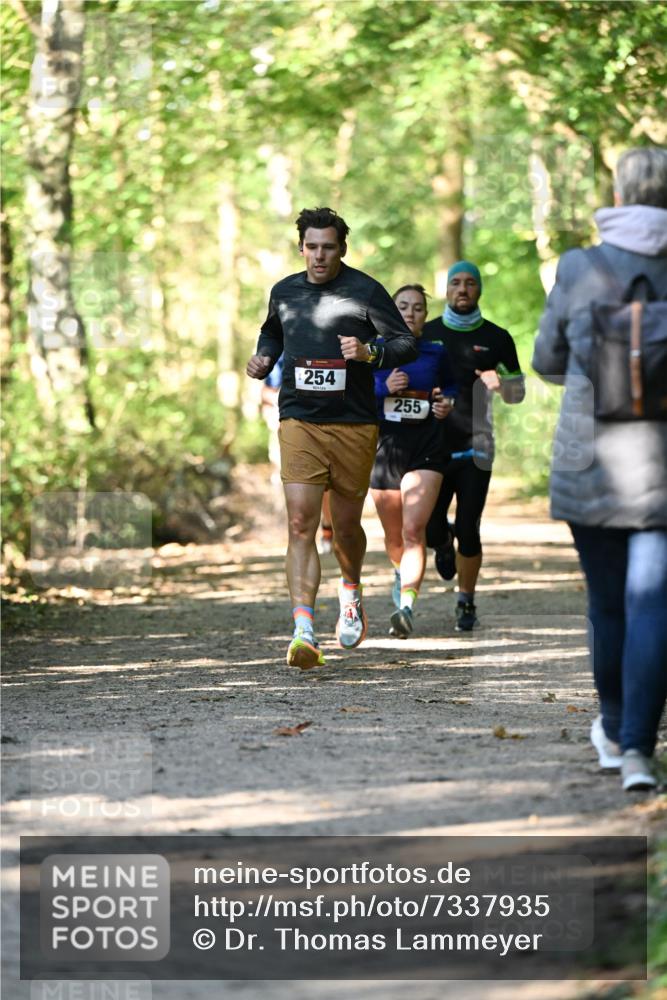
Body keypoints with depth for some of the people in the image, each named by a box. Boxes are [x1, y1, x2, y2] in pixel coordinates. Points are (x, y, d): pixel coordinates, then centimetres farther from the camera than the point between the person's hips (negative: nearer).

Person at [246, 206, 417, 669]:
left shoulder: (365, 291, -3)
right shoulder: (284, 292, 9)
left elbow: (407, 343, -1)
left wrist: (370, 352, -20)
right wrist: (264, 358, 8)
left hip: (354, 425, -1)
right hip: (299, 422, 1)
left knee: (346, 524, 10)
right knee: (301, 524, -13)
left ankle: (351, 592, 43)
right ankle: (304, 631, -18)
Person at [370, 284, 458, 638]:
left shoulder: (436, 353, 6)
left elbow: (451, 384, 24)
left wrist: (447, 402, 2)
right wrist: (384, 388, -15)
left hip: (426, 449, -1)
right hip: (384, 447, 1)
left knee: (414, 530, -18)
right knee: (393, 535, 15)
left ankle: (406, 606, -25)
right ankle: (402, 572, 49)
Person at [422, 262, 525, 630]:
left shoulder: (497, 338, 4)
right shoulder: (425, 335, 6)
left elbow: (518, 393, 8)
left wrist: (500, 382, -14)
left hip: (475, 449, -1)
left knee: (468, 530, -5)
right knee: (429, 530, -3)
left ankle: (466, 603, 12)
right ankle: (445, 543, 34)